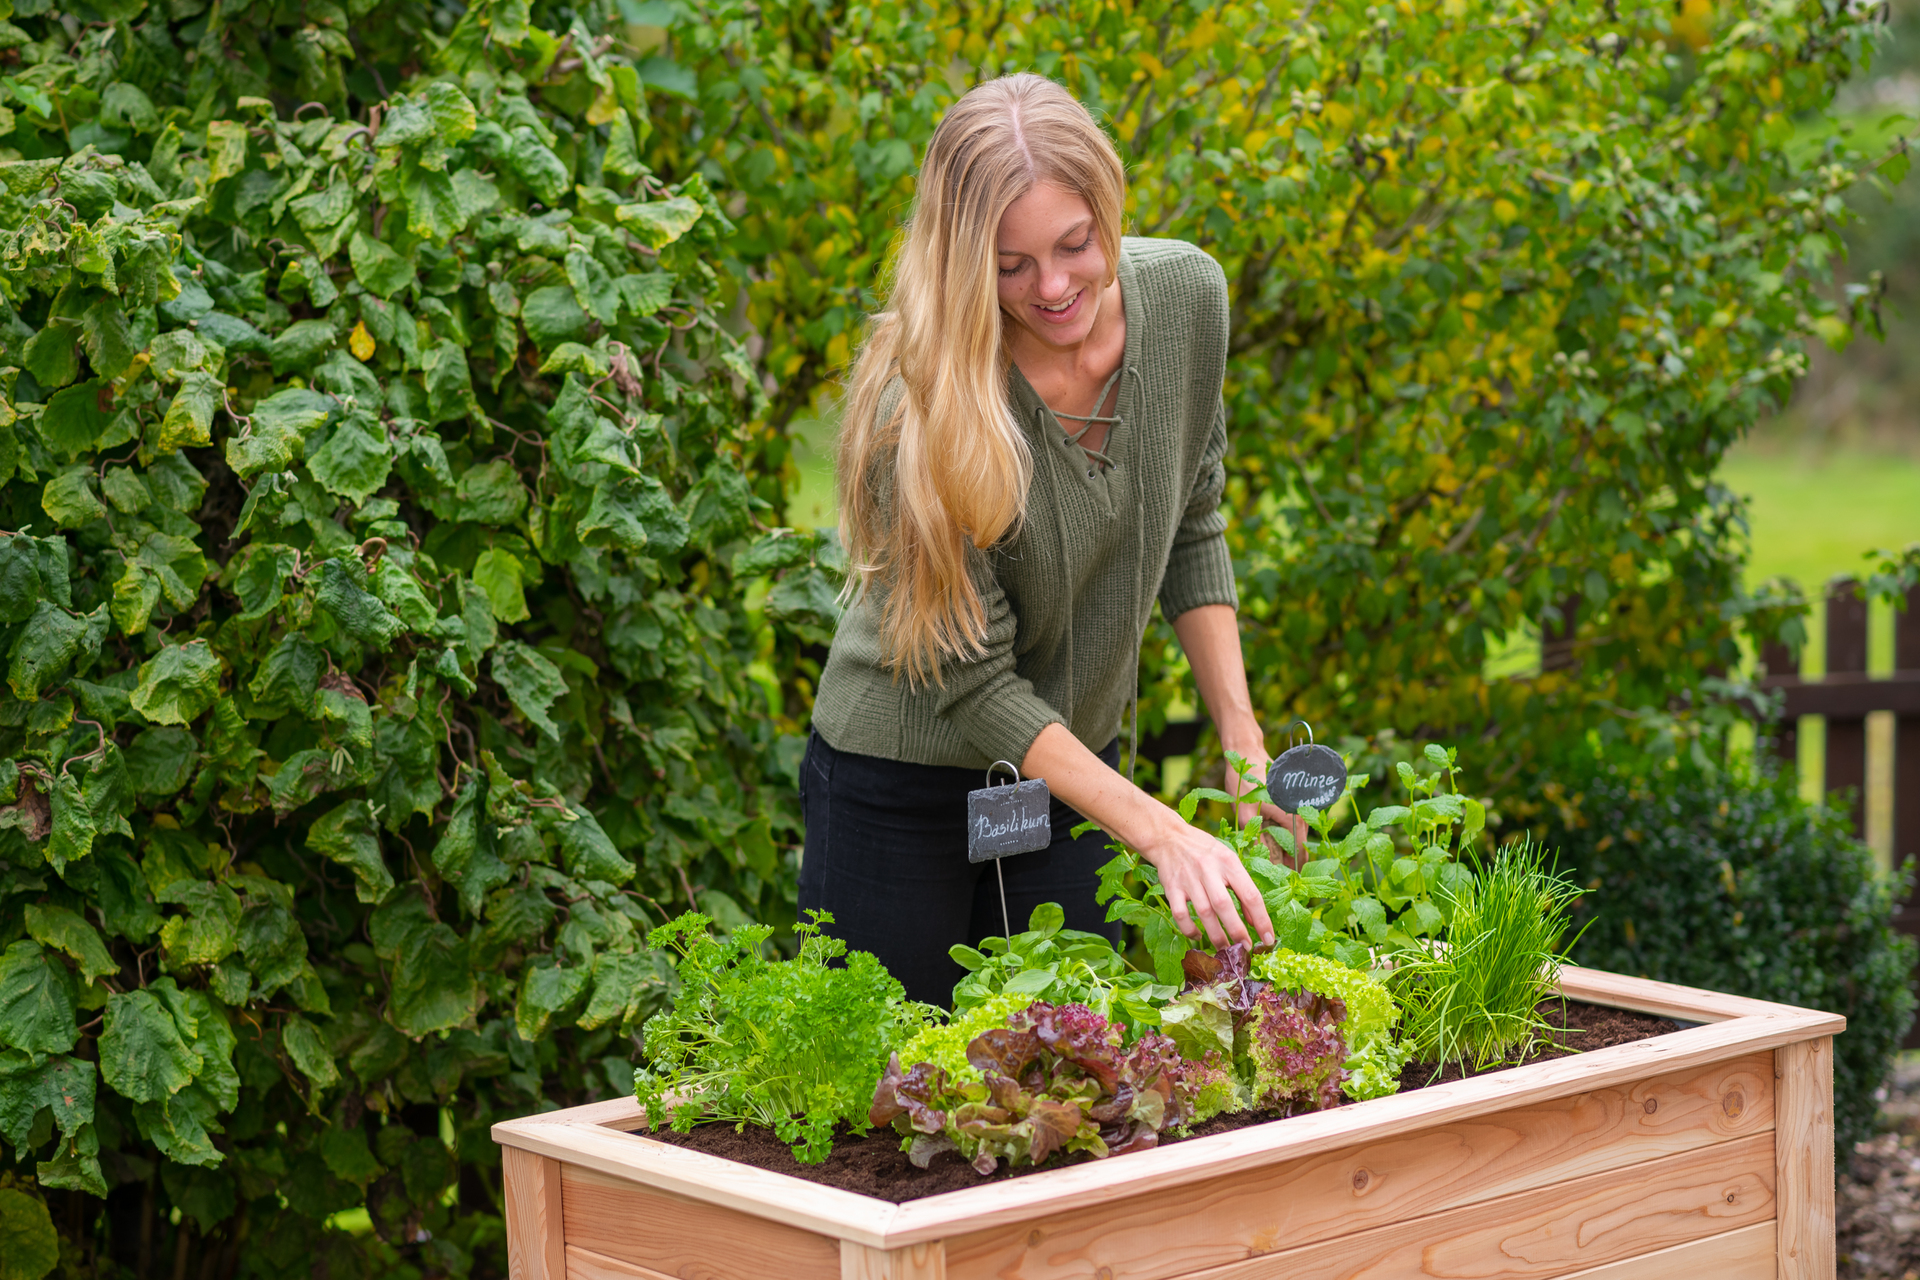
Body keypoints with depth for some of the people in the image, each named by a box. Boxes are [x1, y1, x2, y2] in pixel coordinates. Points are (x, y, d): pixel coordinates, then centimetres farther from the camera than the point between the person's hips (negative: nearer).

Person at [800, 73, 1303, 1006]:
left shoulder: (1186, 294, -12)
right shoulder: (923, 407, -27)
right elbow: (972, 683, -23)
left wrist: (1244, 742, -3)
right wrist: (1159, 832, -30)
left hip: (1074, 767, 5)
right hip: (900, 787, -4)